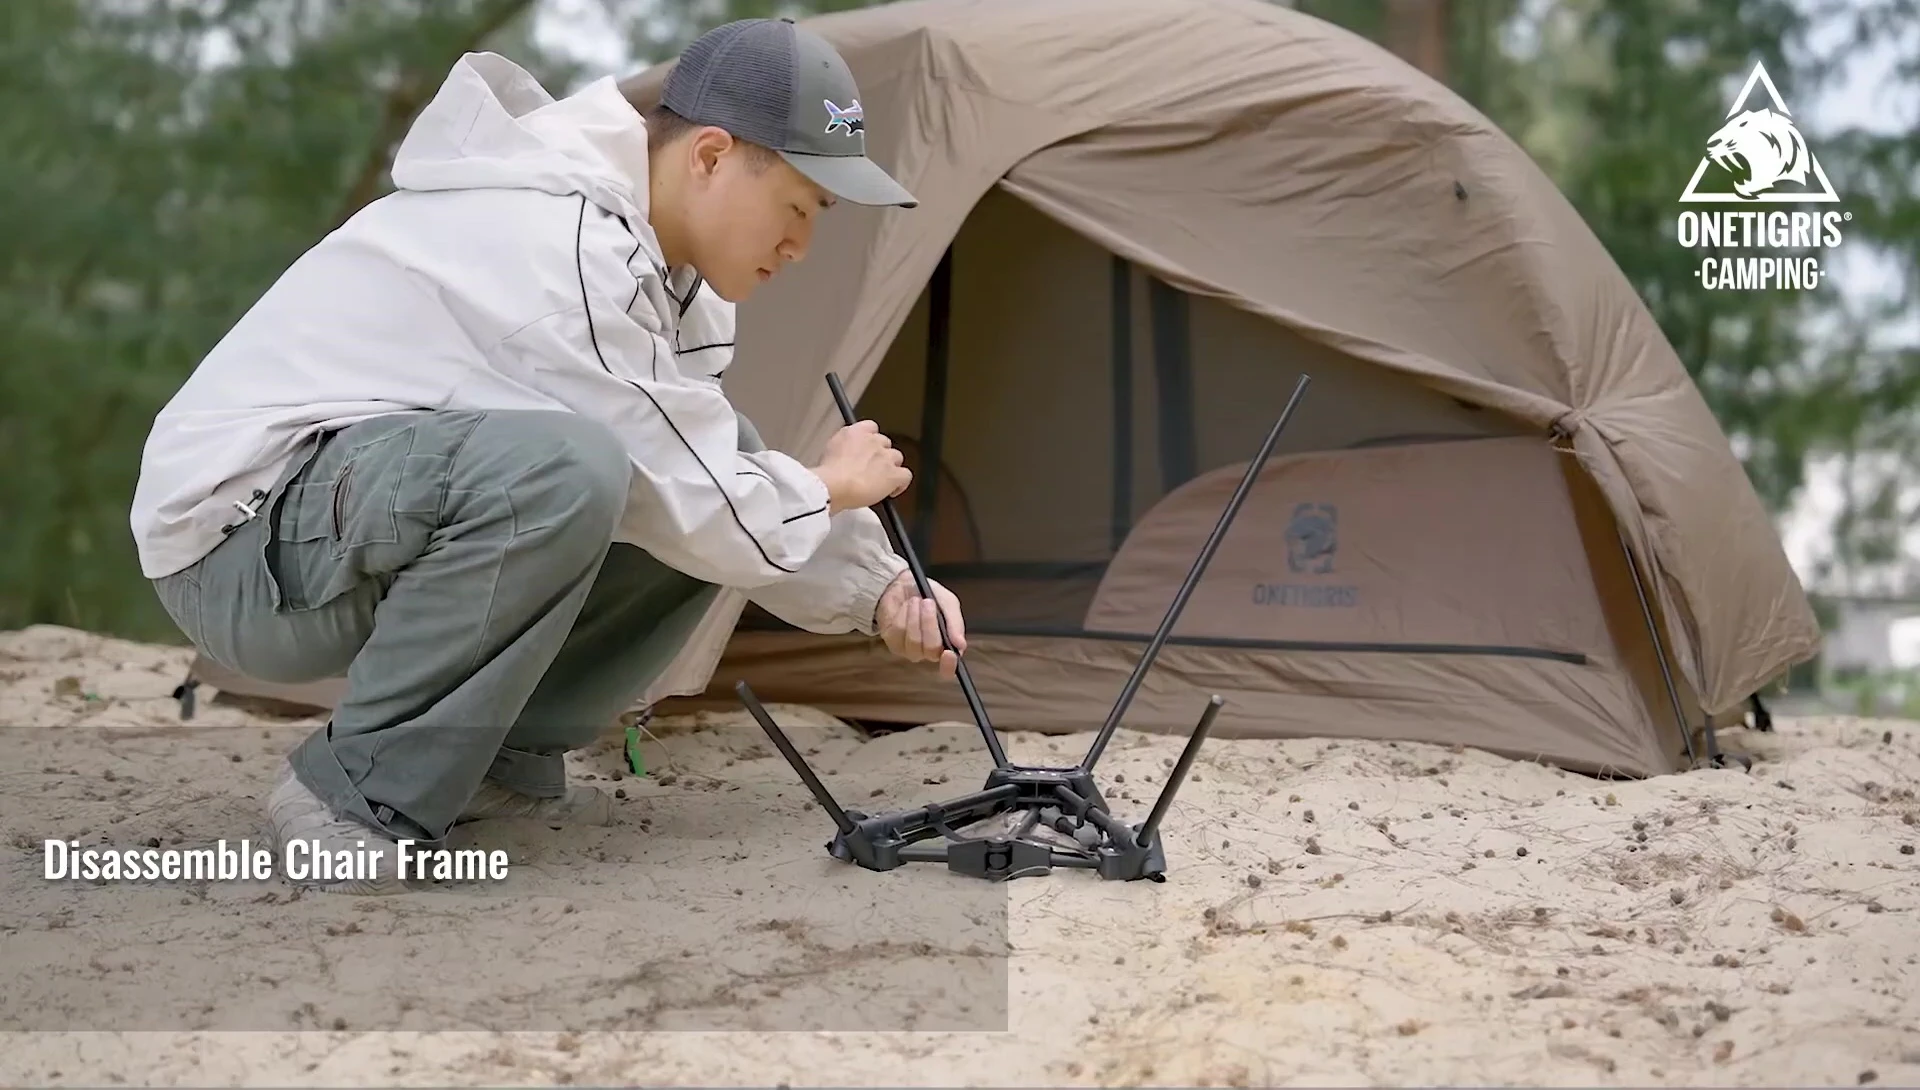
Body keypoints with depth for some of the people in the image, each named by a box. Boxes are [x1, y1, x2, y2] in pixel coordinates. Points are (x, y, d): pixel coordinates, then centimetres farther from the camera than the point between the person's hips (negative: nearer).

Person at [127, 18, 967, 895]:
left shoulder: (643, 247, 4)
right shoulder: (564, 246, -26)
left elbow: (699, 493, 8)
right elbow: (690, 514, -23)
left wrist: (877, 589, -4)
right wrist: (829, 487, -4)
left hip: (376, 501, 9)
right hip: (241, 541, -9)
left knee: (720, 478, 1)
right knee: (560, 471, -37)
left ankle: (502, 757, 5)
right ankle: (355, 792, -18)